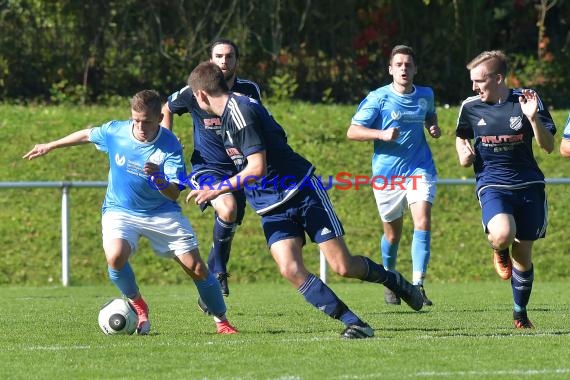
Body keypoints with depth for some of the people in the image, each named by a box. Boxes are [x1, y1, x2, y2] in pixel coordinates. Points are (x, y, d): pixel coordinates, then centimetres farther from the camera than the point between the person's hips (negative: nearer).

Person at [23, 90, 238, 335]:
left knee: (196, 268, -6)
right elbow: (87, 135, 10)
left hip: (162, 212, -1)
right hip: (120, 211, 1)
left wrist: (157, 178, -48)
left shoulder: (170, 146, -21)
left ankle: (221, 321, 16)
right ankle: (136, 303, 1)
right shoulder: (115, 131, -13)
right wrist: (50, 146, 22)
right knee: (115, 257, -29)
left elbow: (173, 194, -26)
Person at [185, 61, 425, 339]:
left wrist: (217, 190, -16)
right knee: (290, 269, -15)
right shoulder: (230, 113, 13)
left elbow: (257, 168, -24)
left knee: (343, 267, -8)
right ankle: (353, 322, -12)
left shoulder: (240, 110, -18)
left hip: (303, 193, -8)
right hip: (272, 209, 8)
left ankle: (393, 280, 22)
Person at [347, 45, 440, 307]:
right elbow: (352, 131, -8)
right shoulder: (378, 98, -7)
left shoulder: (425, 95, 5)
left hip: (419, 170, 2)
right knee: (393, 233, 9)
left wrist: (433, 127, 6)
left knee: (423, 221, -20)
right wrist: (382, 134, -23)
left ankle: (417, 285, -21)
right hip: (386, 174, -2)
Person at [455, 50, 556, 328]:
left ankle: (520, 313, 27)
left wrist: (533, 118, -23)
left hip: (528, 185, 1)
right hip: (492, 185, -1)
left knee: (523, 253, 6)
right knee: (502, 235, -31)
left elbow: (548, 147, -7)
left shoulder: (526, 100, -5)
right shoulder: (470, 107, 1)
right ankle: (499, 252, 8)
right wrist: (464, 154, 0)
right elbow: (461, 137, 22)